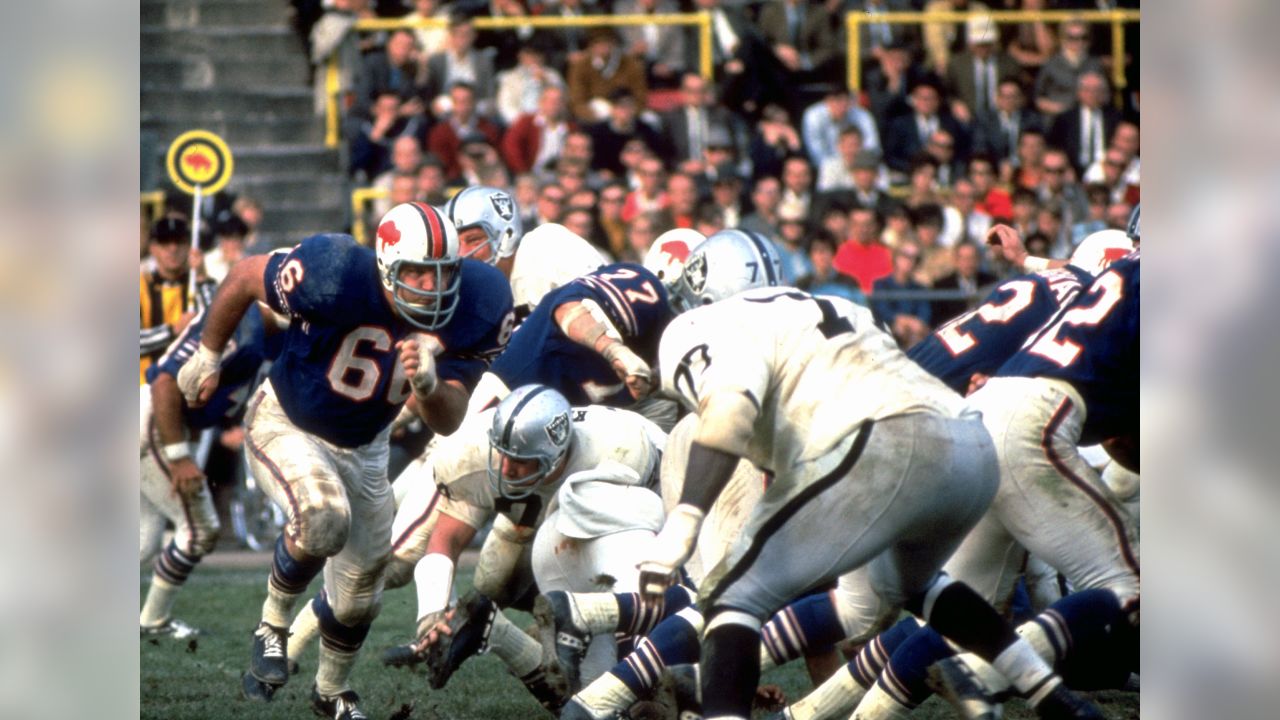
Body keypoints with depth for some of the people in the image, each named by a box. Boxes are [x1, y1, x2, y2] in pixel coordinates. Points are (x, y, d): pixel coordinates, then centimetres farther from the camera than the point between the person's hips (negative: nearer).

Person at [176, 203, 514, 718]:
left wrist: (429, 384, -40)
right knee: (323, 520, -33)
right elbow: (245, 275, -15)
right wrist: (208, 355, -1)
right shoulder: (337, 279, -34)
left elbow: (447, 422, -17)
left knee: (359, 588, 14)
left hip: (362, 445, 5)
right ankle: (273, 627, -6)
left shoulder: (468, 313, -21)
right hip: (286, 423, -5)